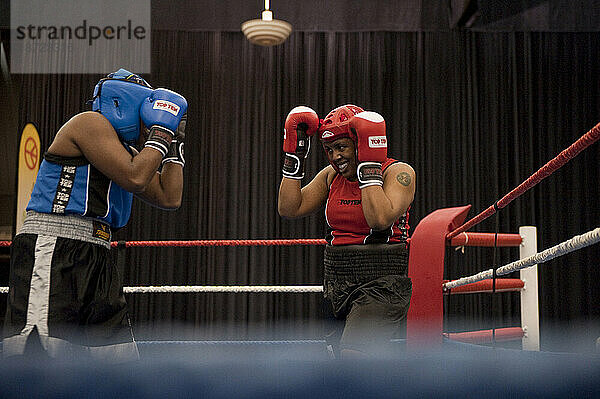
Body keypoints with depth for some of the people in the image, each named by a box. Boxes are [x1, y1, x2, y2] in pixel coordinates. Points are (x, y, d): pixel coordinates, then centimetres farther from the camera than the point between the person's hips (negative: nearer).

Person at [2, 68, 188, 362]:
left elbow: (170, 198, 20)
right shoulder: (90, 123, -4)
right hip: (52, 251, -10)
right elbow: (135, 179, -14)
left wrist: (175, 144, 23)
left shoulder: (127, 152, 22)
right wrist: (161, 131, -3)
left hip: (96, 260, 10)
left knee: (119, 359, 8)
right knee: (36, 351, -18)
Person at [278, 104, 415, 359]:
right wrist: (294, 155, 1)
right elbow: (290, 209, 3)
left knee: (355, 355, -25)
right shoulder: (331, 176, 11)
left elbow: (381, 219, -24)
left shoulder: (399, 173, -7)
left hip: (382, 284, -7)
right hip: (336, 286, 7)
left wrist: (369, 166, -19)